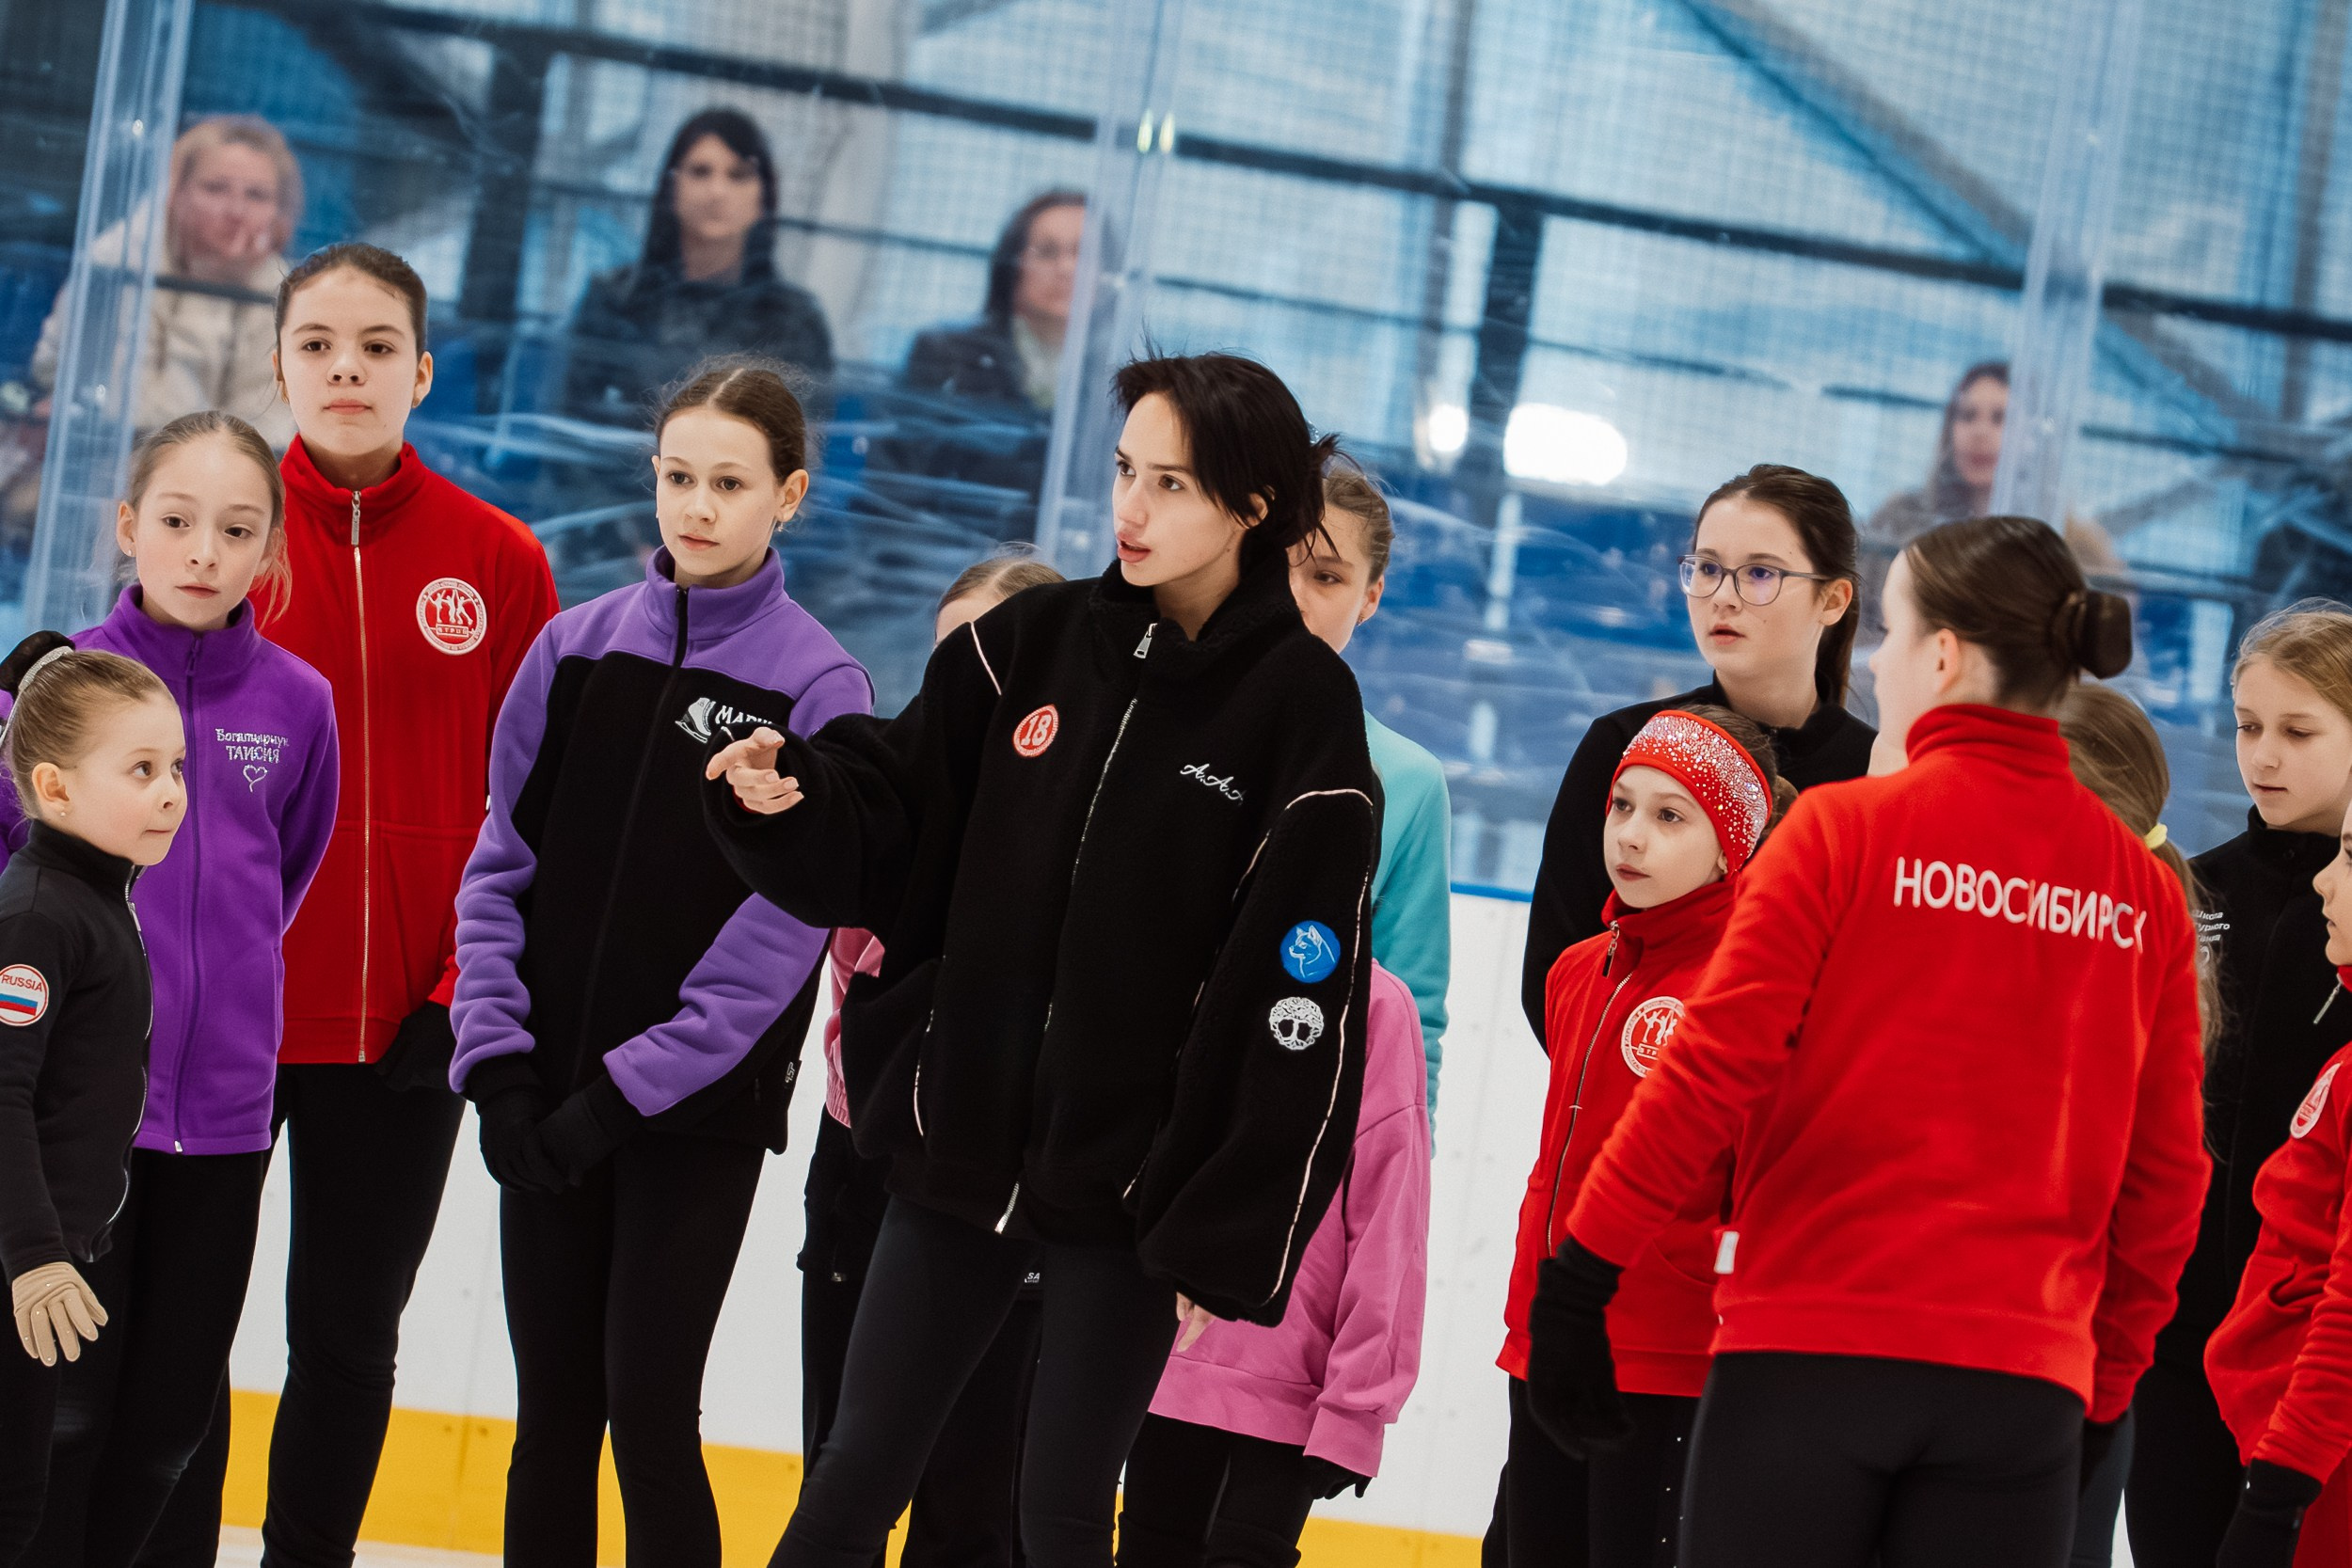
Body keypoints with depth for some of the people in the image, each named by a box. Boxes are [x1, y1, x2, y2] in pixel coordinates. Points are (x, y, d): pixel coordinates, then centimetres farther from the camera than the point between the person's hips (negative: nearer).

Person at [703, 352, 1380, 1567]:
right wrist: (791, 800, -16)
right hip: (960, 1144, 4)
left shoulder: (1303, 707, -9)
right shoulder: (1037, 641, 3)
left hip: (1131, 1183, -4)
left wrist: (1227, 1240, -12)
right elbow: (887, 836, 7)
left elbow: (1297, 1006, -10)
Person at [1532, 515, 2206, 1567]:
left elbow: (1710, 1073, -8)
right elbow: (2163, 1179, 10)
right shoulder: (2146, 893, 7)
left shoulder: (1843, 829, -3)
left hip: (1808, 1358, -3)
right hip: (2024, 1385, 3)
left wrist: (1579, 1278, -2)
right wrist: (2106, 1385, 19)